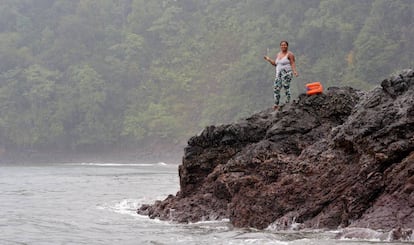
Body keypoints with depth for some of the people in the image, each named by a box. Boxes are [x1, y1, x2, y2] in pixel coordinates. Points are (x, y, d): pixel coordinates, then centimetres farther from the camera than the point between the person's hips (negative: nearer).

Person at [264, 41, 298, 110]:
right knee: (276, 88, -1)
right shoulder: (278, 54, 18)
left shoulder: (289, 54, -3)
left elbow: (293, 63, -9)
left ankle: (288, 103, -7)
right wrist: (269, 60, 12)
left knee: (286, 87, -12)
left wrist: (294, 71, -24)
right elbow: (275, 64, 24)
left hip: (287, 73, -7)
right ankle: (276, 105, 2)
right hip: (279, 73, 7)